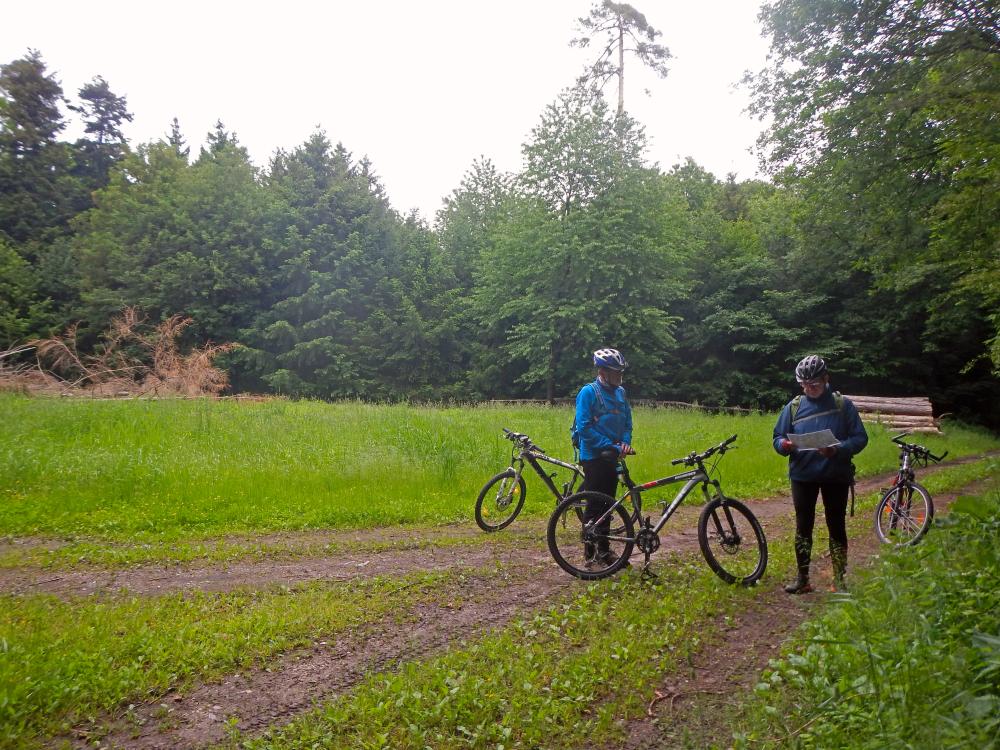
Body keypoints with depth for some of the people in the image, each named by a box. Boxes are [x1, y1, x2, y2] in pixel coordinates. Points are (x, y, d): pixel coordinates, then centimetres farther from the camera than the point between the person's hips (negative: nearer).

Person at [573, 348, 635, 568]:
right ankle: (590, 554, 9)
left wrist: (625, 442, -6)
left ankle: (604, 550, 23)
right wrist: (611, 446, -20)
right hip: (594, 457, -7)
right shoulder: (588, 392, -13)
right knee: (594, 505, -1)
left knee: (607, 504, 13)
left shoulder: (620, 392, 8)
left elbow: (627, 422, 15)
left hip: (611, 457, 7)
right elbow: (584, 428, -18)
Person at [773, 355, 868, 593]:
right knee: (803, 526, 7)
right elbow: (778, 437, 5)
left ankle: (839, 580, 17)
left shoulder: (842, 404, -2)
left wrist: (838, 450, -22)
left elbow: (860, 438, -5)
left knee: (836, 526, 7)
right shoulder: (794, 406, 3)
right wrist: (783, 445, -19)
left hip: (835, 475, -1)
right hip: (803, 475, 2)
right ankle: (802, 578, 18)